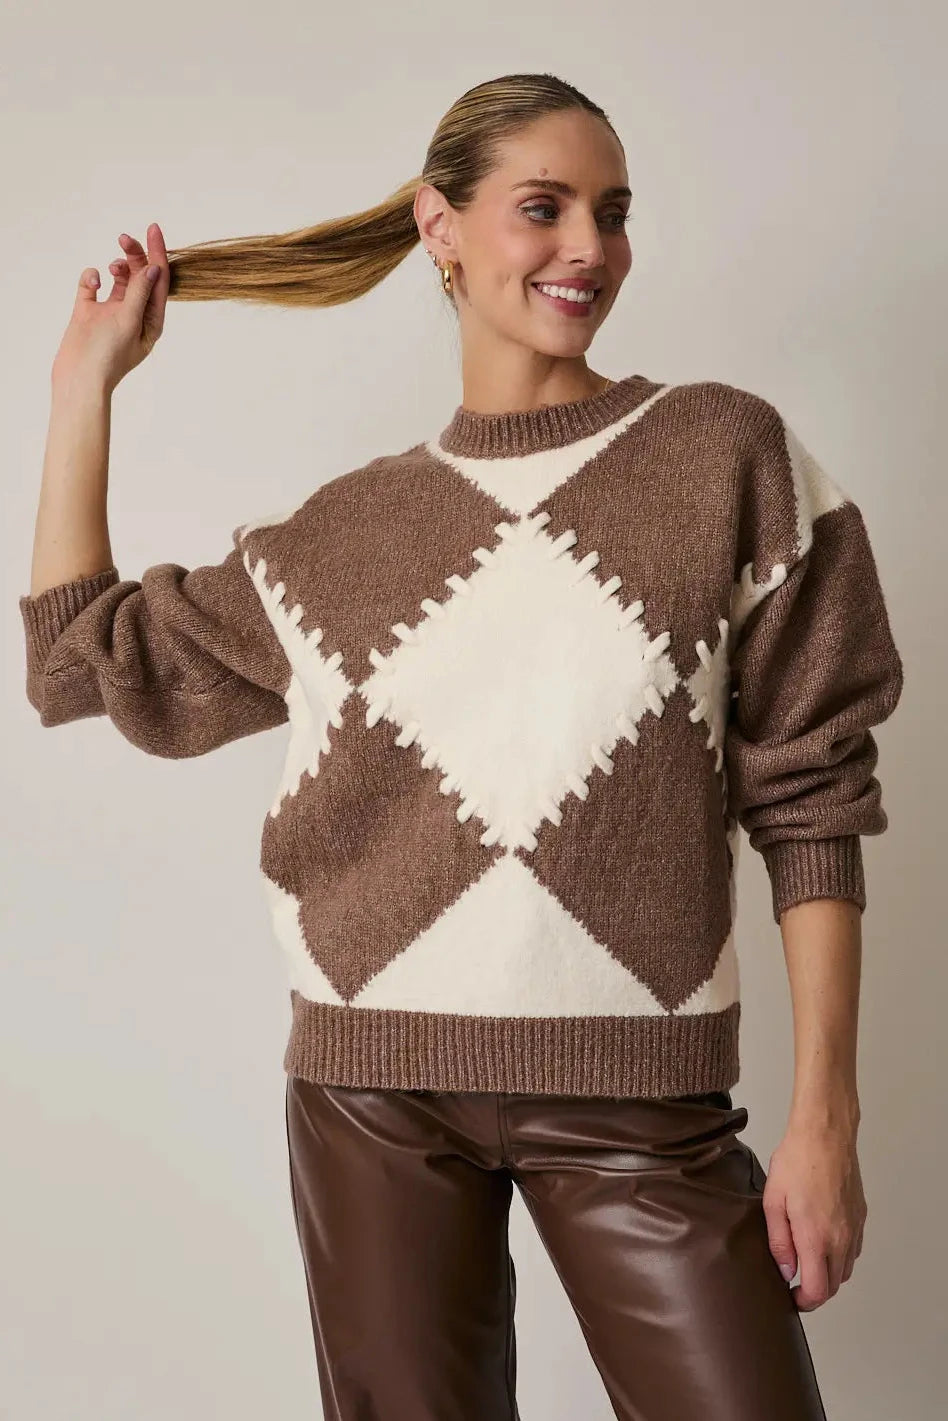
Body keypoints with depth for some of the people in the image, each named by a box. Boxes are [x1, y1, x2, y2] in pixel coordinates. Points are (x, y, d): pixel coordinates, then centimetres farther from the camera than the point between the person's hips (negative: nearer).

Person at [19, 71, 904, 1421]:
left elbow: (809, 799, -1)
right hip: (374, 1086, 2)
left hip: (636, 1093, -1)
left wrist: (824, 1116, -6)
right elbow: (86, 660, 15)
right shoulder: (341, 535, 8)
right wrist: (84, 383, 15)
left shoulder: (730, 454, 1)